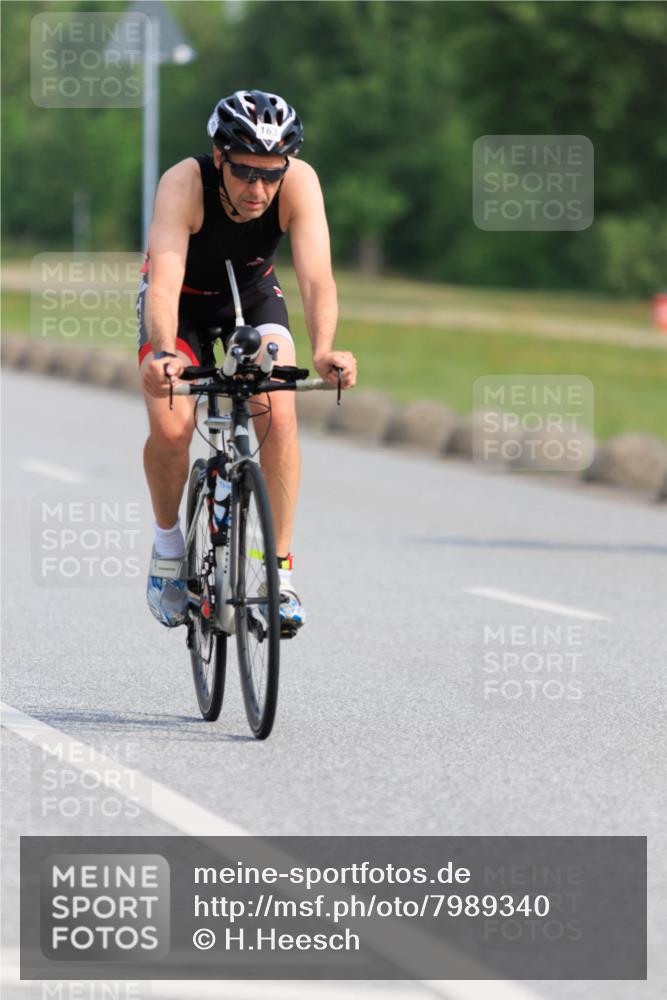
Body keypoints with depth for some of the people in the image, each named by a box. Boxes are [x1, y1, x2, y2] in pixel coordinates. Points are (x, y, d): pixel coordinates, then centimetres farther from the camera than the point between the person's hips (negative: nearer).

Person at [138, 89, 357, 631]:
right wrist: (163, 354, -65)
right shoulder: (184, 184, -36)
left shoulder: (300, 183, -31)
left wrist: (324, 351, -58)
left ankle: (281, 567, -10)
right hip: (183, 300, -1)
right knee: (170, 428, -21)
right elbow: (164, 280, -47)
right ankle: (168, 545, 7)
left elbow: (317, 276, -40)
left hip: (253, 296, 1)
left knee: (279, 416, -22)